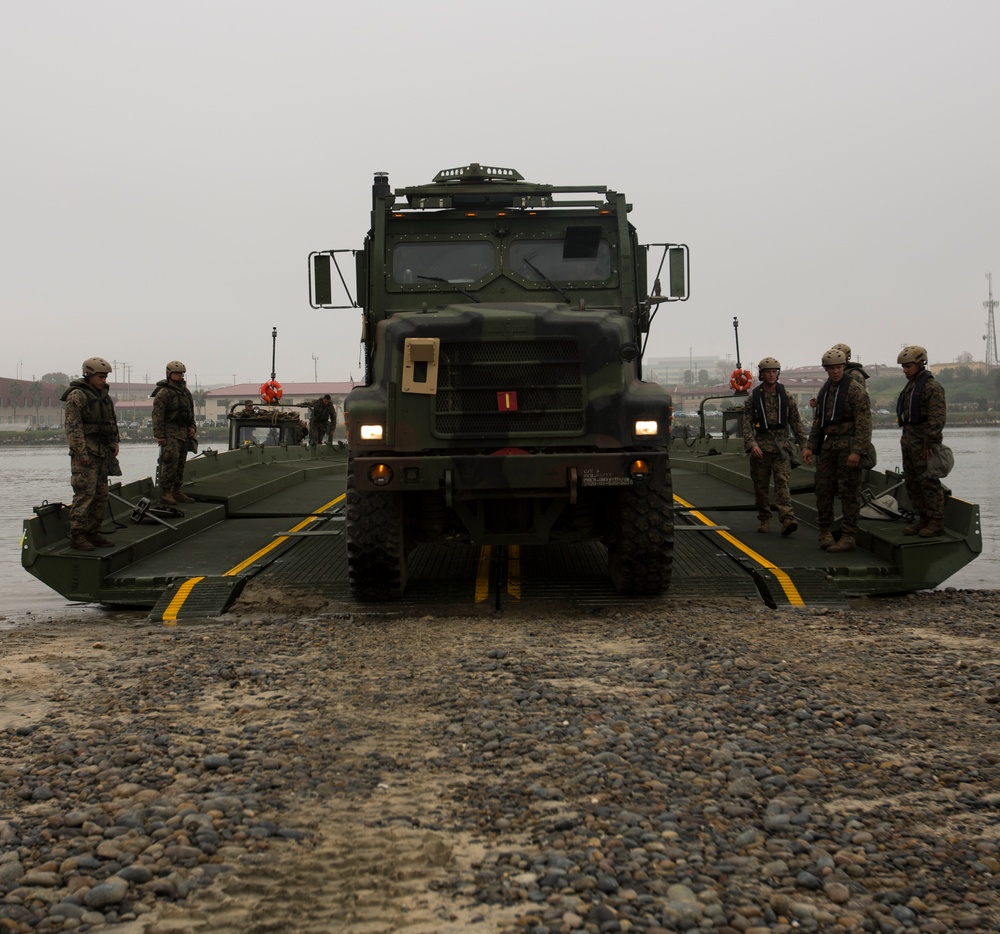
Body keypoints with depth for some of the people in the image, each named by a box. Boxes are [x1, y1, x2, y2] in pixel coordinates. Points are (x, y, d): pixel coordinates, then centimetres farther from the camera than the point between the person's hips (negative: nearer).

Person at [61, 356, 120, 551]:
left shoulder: (105, 396, 16)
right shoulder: (77, 396, -9)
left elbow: (112, 422, 24)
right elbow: (72, 426, -15)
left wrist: (114, 444, 12)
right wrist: (82, 453, -19)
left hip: (102, 452, 8)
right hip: (85, 452, -8)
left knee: (101, 495, 8)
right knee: (85, 493, -11)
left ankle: (93, 533, 15)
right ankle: (77, 535, -6)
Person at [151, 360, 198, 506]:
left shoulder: (186, 392, 17)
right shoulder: (163, 393, -9)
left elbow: (190, 412, 26)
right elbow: (157, 415, -14)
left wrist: (192, 428, 13)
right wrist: (159, 435, -19)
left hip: (184, 432, 8)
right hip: (170, 431, -8)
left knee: (180, 463, 9)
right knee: (171, 461, -15)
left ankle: (177, 491, 15)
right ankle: (165, 493, -14)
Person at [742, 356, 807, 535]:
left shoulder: (786, 397, 7)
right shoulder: (753, 398, 3)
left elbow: (795, 422, 10)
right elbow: (747, 424, -2)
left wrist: (804, 445, 5)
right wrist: (751, 444, -17)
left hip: (781, 446, 0)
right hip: (760, 447, 0)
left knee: (782, 481, -12)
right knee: (760, 485, 6)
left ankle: (787, 519, -23)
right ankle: (764, 520, 18)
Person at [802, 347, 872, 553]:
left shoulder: (855, 389, -8)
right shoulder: (824, 391, 14)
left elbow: (864, 423, -14)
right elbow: (818, 422, 21)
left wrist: (857, 451, -20)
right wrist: (810, 446, 12)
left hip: (848, 445, -7)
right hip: (829, 444, 7)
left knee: (849, 492, -4)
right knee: (823, 488, 6)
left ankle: (848, 537, 0)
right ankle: (825, 531, 18)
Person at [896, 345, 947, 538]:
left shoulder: (932, 387, -12)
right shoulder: (910, 386, 17)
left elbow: (937, 418, -18)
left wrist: (929, 443, -21)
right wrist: (906, 437, 17)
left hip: (923, 444, -10)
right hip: (909, 442, 10)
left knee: (929, 482, -7)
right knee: (911, 482, 11)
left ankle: (937, 522, -2)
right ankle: (923, 519, 18)